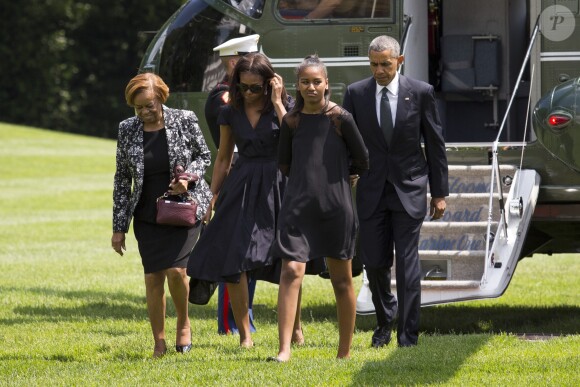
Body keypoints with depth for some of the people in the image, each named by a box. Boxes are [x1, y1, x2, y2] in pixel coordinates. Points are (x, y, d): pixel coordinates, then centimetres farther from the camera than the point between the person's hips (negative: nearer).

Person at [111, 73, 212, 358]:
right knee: (153, 278, -1)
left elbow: (204, 156, 7)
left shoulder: (184, 121, -6)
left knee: (176, 270, -16)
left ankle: (184, 322, 11)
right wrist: (119, 227, 5)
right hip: (147, 215, 2)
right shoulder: (128, 130, 0)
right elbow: (122, 179, 5)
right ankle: (159, 343, 10)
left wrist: (189, 176, -16)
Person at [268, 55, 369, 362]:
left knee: (341, 279, 7)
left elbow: (361, 162, 5)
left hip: (335, 207, -2)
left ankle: (345, 351, 18)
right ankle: (284, 349, -15)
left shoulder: (340, 118, -4)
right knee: (291, 272, -12)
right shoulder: (291, 122, 4)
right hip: (298, 206, 2)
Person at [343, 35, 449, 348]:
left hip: (409, 190, -2)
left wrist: (439, 193, 2)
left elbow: (435, 144, 3)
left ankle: (408, 334, -1)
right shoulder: (356, 93, 1)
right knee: (374, 262, 4)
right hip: (371, 191, 2)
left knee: (407, 262, -6)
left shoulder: (420, 93, -2)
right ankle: (385, 322, 28)